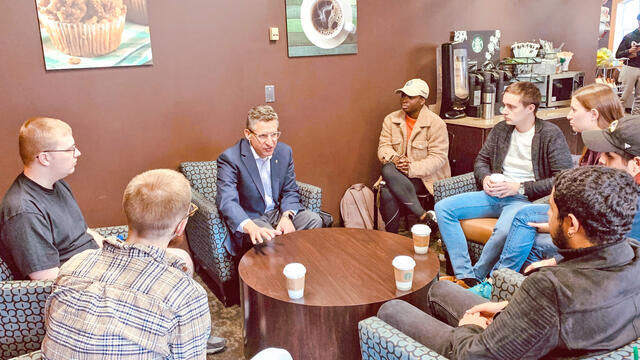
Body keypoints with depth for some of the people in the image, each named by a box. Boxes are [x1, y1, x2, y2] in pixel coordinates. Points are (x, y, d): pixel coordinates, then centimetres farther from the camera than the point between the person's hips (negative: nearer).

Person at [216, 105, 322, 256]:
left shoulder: (284, 151, 1)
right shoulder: (229, 158, -18)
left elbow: (290, 191, 6)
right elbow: (227, 202, -30)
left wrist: (286, 216, -18)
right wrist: (252, 228, -50)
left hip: (278, 212, 6)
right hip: (248, 218, -6)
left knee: (314, 220, -15)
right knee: (268, 238, -35)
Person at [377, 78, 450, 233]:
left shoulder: (436, 123, -7)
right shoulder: (391, 120, 8)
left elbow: (438, 158, -11)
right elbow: (384, 146, 5)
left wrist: (412, 168, -22)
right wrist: (394, 159, -18)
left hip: (426, 177, -4)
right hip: (398, 174, 4)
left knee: (388, 188, -31)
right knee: (386, 193, -31)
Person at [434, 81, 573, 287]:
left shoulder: (551, 135, -6)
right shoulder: (500, 129, 12)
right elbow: (481, 160, 22)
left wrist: (520, 188, -16)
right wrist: (485, 178, -2)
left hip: (526, 199, -6)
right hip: (495, 195, 7)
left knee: (505, 230, -40)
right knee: (443, 208, -12)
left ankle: (476, 277, -15)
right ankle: (465, 276, -19)